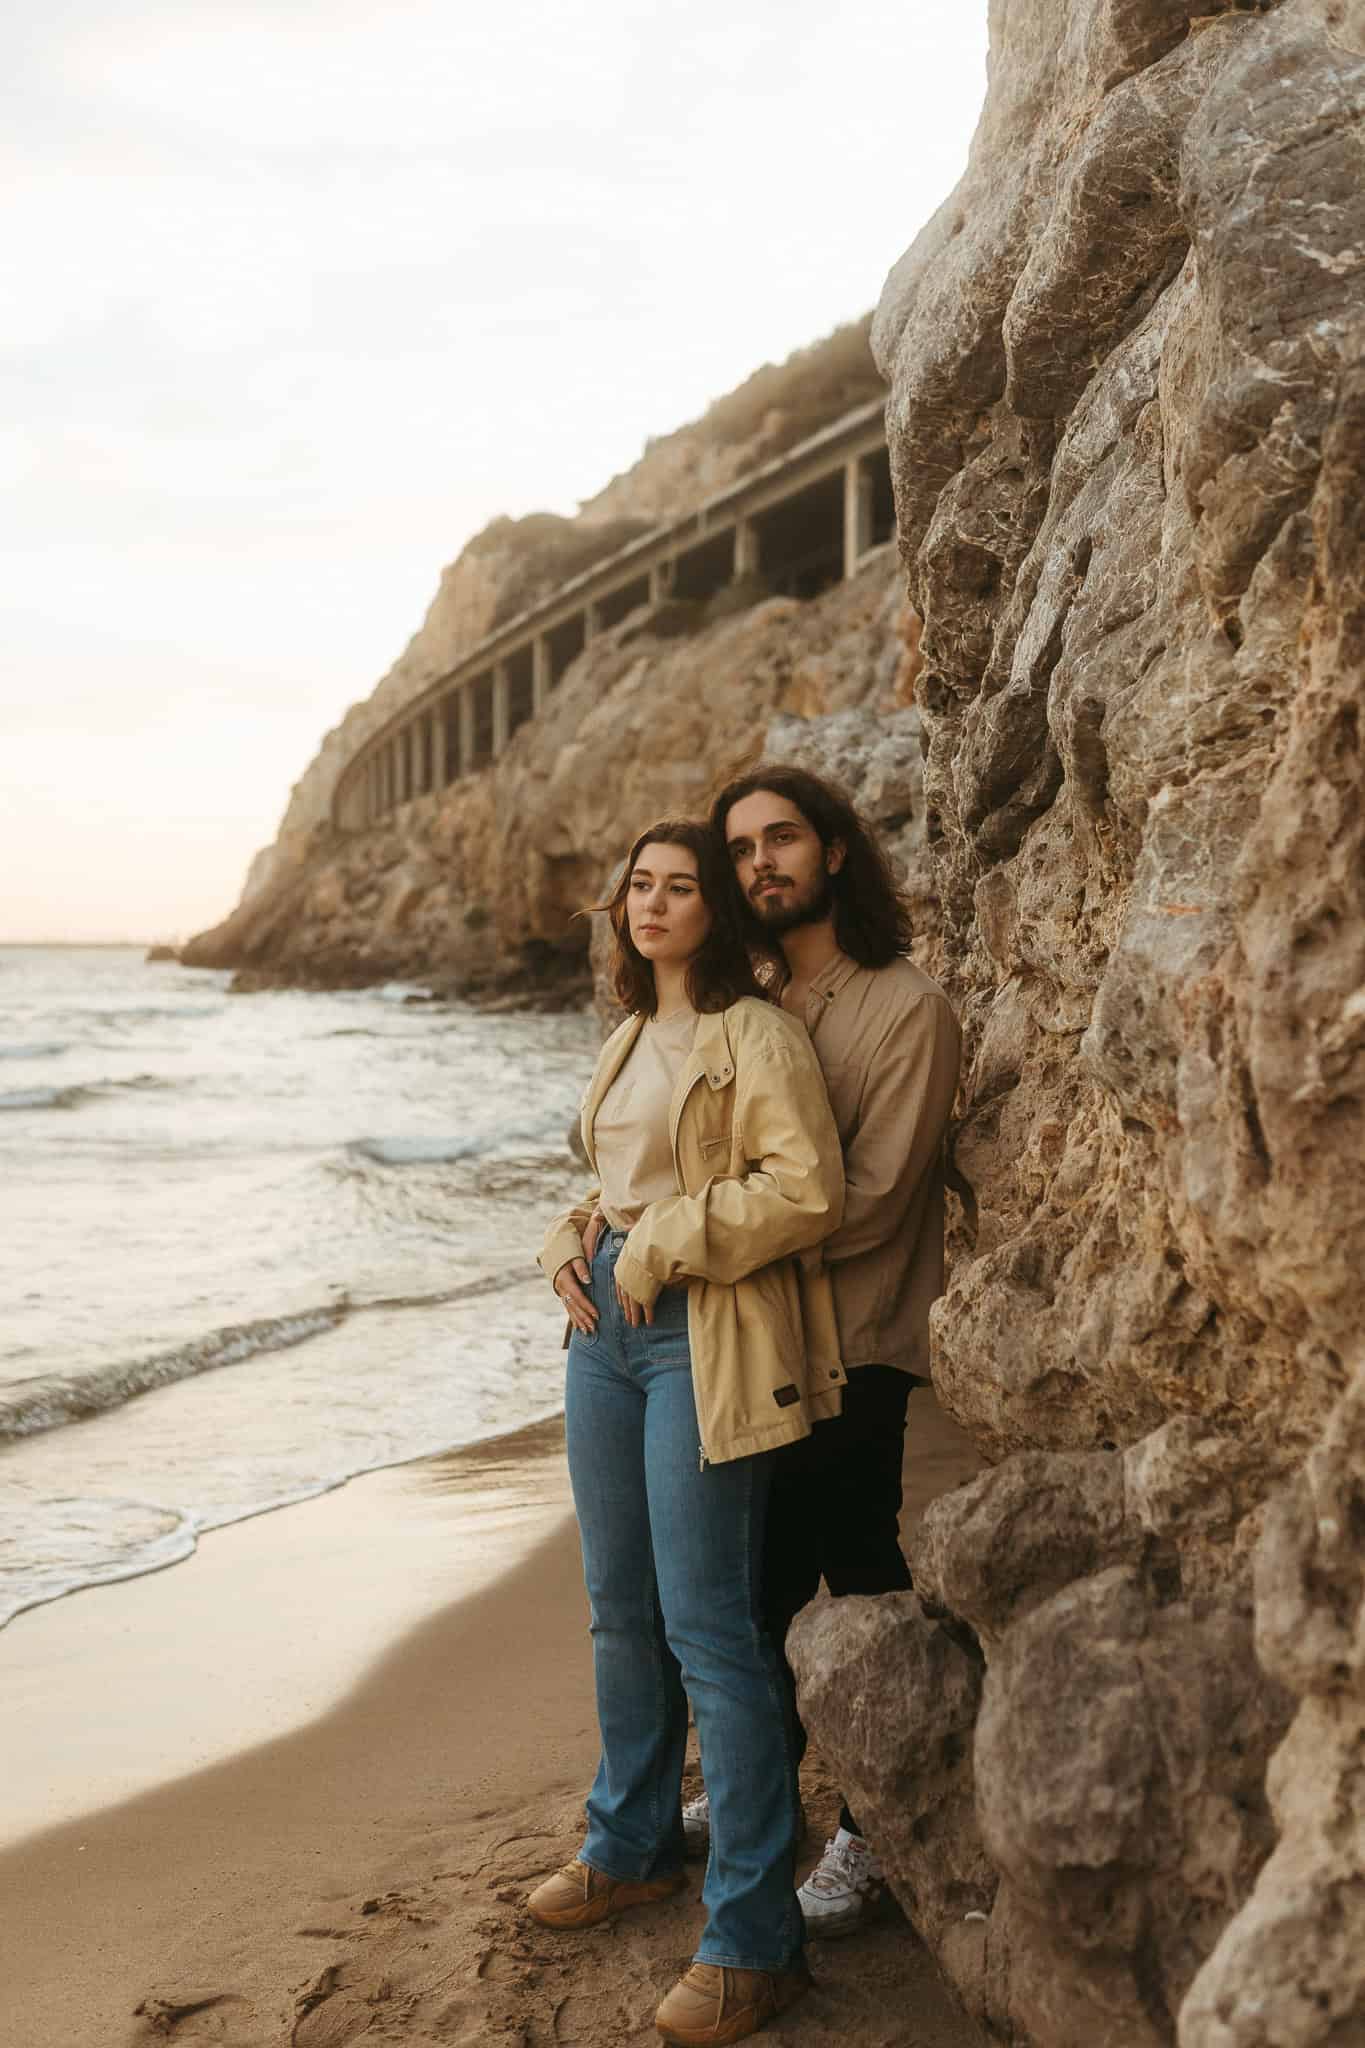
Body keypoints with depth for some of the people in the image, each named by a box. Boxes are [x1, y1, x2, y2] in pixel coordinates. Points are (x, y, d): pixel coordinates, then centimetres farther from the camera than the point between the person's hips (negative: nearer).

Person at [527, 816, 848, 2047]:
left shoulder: (755, 1034, -10)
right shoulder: (632, 1038, 16)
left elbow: (807, 1190, -20)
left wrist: (662, 1246, -15)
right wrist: (570, 1242, 6)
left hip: (706, 1342, -8)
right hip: (610, 1324, 8)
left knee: (711, 1630, -7)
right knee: (622, 1610, 17)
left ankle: (753, 1939, 3)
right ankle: (636, 1844, 36)